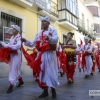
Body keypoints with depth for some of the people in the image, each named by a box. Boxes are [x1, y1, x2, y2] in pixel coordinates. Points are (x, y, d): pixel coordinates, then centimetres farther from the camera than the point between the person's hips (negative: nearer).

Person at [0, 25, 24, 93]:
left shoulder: (18, 37, -13)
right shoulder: (12, 37, 10)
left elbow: (18, 46, -27)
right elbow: (8, 45, 13)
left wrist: (10, 46, -28)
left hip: (16, 55, -8)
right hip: (12, 55, 8)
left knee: (14, 70, -6)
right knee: (16, 69, 17)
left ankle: (11, 86, 0)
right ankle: (21, 81, 35)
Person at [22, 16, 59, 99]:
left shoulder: (53, 30, 2)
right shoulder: (39, 33, 17)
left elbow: (55, 39, -17)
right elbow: (33, 44, 14)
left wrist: (49, 38, -37)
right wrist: (25, 41, -2)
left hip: (50, 54, -5)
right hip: (41, 54, 5)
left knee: (51, 71, -2)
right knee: (42, 71, 7)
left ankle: (53, 90, 13)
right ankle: (45, 91, 18)